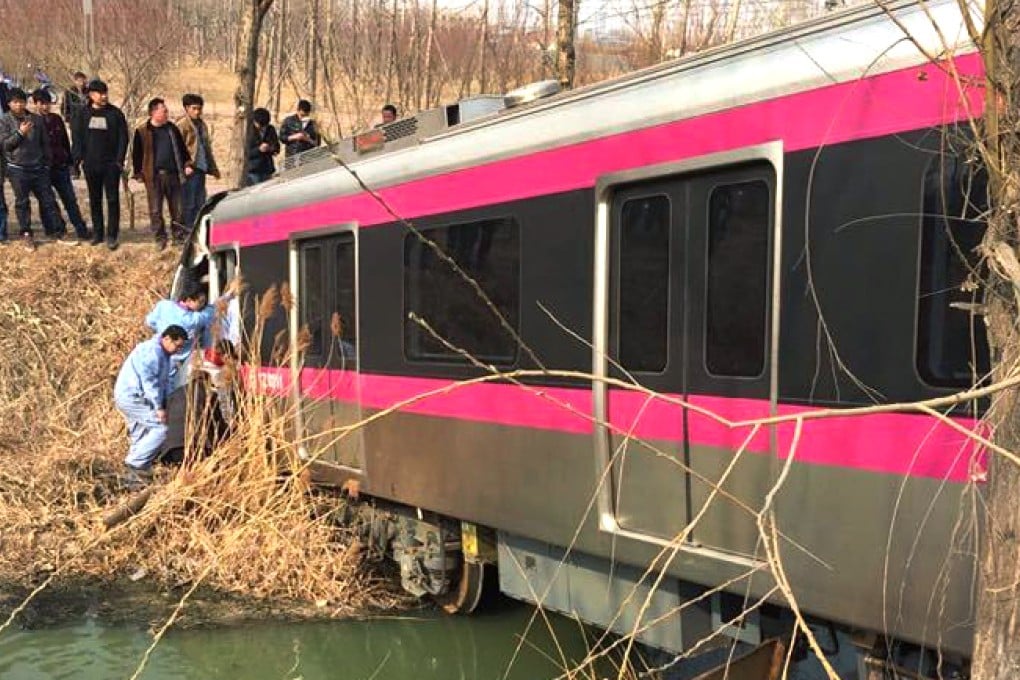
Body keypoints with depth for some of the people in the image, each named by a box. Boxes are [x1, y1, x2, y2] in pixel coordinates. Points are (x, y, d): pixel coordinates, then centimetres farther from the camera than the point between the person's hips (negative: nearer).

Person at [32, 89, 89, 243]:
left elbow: (65, 142, 14)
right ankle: (59, 229, 13)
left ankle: (81, 230, 6)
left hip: (61, 166, 3)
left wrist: (70, 161, 11)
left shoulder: (56, 119, 8)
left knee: (70, 199, 4)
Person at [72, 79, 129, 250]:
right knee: (94, 200, 10)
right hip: (91, 165, 3)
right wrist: (79, 157, -2)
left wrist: (120, 159, -9)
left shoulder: (115, 113, -1)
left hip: (111, 165, -3)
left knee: (113, 199, -2)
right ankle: (97, 233, 20)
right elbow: (77, 137, 8)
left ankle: (112, 235, 2)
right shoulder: (84, 114, 6)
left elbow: (123, 138, -2)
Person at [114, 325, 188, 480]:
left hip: (129, 397, 11)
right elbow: (149, 382, -23)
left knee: (142, 435, 13)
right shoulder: (153, 351, -18)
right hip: (131, 397, -11)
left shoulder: (163, 354, 16)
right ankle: (135, 463, -12)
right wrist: (159, 407, -21)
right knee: (160, 428, -15)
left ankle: (136, 470, 17)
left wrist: (163, 404, 7)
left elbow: (163, 381, 18)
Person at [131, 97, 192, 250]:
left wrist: (187, 164, 8)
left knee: (177, 209, 4)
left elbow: (181, 148, 17)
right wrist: (139, 173, 1)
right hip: (154, 176, -3)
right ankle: (160, 239, 11)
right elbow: (137, 154, 3)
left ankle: (178, 237, 13)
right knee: (155, 211, 0)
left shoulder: (172, 129, 10)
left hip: (173, 174, 3)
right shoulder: (142, 131, -1)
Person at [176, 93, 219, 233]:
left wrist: (213, 167, 23)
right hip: (190, 169, -8)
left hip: (201, 168, 8)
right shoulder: (182, 125, -4)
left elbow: (207, 147, 25)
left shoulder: (202, 124, 20)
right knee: (188, 202, -5)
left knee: (200, 202, 10)